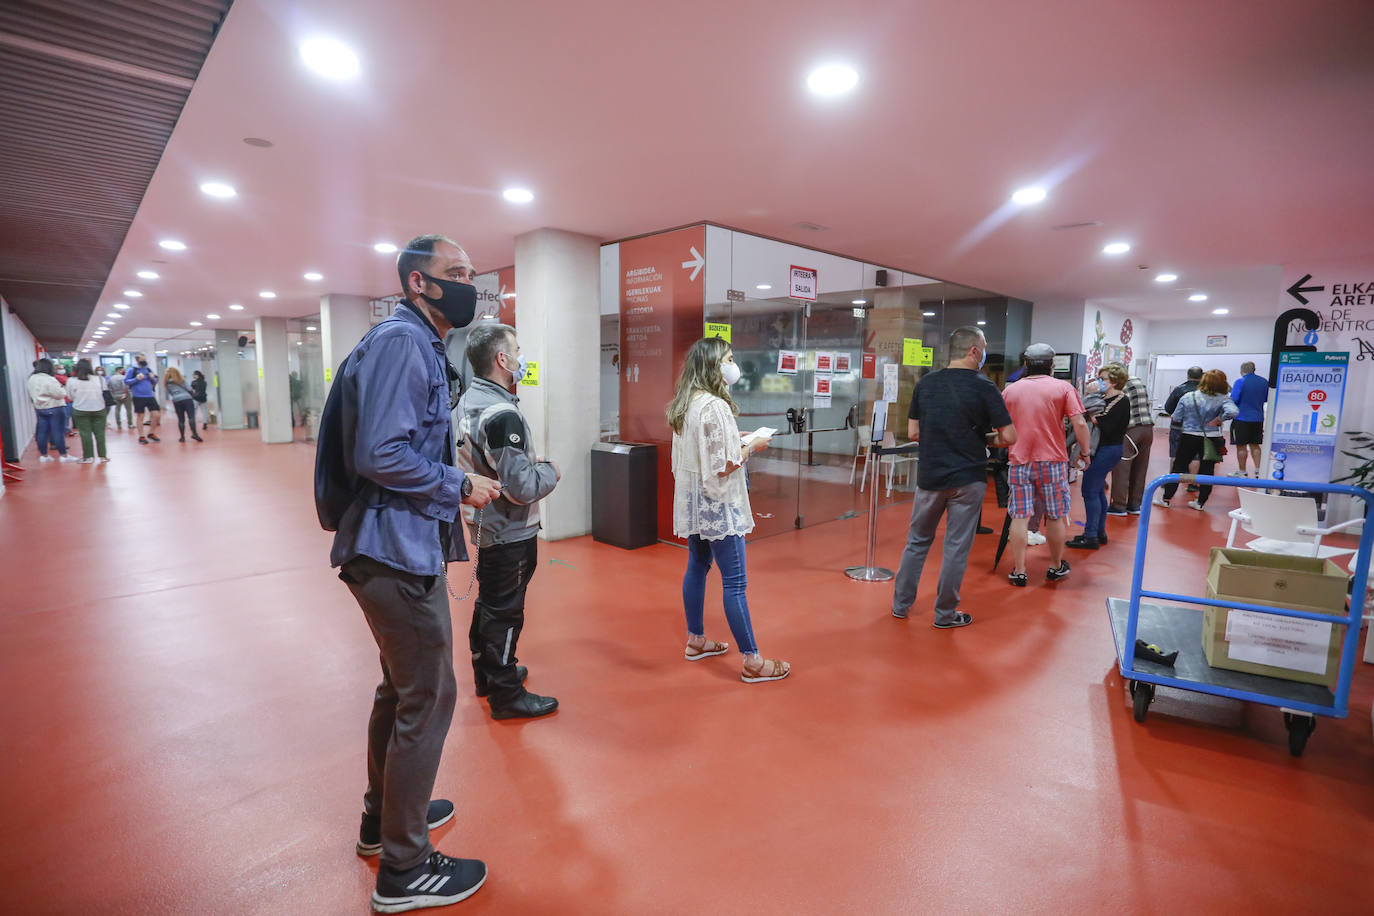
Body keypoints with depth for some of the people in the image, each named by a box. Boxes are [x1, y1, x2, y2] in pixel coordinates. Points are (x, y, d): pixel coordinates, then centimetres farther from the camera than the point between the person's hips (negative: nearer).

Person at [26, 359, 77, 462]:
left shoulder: (31, 379, 7)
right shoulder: (50, 380, -19)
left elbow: (31, 396, 16)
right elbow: (59, 394, -19)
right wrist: (63, 389, -2)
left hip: (39, 408, 8)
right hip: (54, 408, -8)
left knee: (42, 432, 11)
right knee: (58, 432, -3)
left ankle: (43, 455, 17)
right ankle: (63, 455, 0)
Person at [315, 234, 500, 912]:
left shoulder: (417, 345, 15)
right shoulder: (401, 341, -17)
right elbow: (379, 454, -26)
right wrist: (461, 487, -17)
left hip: (398, 549, 11)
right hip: (398, 551, -11)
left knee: (402, 688, 23)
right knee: (428, 698, 1)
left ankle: (385, 816, 43)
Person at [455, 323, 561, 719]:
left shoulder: (469, 401, 4)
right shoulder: (502, 415, -26)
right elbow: (522, 488, -28)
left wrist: (528, 460, 9)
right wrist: (550, 471, -9)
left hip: (484, 523, 10)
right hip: (509, 533, -10)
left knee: (488, 602, 23)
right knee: (505, 613, 4)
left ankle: (486, 672, 40)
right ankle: (506, 694, 18)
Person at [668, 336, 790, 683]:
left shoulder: (684, 404, 8)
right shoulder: (714, 406, -21)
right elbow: (723, 466, -22)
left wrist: (737, 442, 13)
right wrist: (752, 447, -7)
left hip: (692, 501, 10)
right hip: (717, 504, -9)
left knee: (697, 566, 18)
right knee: (735, 581, -3)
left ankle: (696, 640, 32)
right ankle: (752, 661, 6)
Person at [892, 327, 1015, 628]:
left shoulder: (925, 383, 2)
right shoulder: (983, 386, -9)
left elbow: (912, 433, 5)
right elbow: (1009, 437, -8)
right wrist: (985, 440, 10)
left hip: (929, 476, 4)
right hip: (967, 478, -3)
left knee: (917, 541, 16)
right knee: (956, 547, 7)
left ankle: (900, 604, 23)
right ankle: (945, 614, 17)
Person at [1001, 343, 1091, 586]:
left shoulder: (1010, 390, 5)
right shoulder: (1063, 388, -1)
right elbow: (1079, 424, -8)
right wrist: (1085, 451, 4)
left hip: (1019, 461, 1)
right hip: (1052, 460, -1)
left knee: (1019, 517, 3)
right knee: (1055, 516, 12)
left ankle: (1018, 571, 6)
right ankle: (1056, 567, 26)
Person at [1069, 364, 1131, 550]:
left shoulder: (1121, 401, -13)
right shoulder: (1105, 398, 13)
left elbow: (1107, 427, -22)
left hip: (1107, 450, -10)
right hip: (1100, 449, 10)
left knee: (1090, 491, -8)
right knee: (1098, 491, 15)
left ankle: (1091, 537, -3)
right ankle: (1099, 532, 25)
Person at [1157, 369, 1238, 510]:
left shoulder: (1188, 397, -6)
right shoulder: (1223, 399, -8)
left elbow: (1176, 418, -3)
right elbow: (1232, 412, -26)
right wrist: (1216, 421, -12)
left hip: (1189, 437, 0)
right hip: (1211, 439, 0)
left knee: (1178, 467, 9)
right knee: (1207, 470, 10)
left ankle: (1165, 498, 10)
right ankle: (1200, 502, 13)